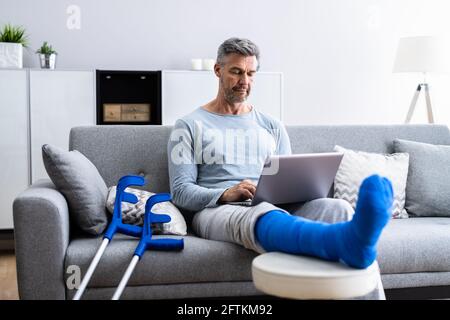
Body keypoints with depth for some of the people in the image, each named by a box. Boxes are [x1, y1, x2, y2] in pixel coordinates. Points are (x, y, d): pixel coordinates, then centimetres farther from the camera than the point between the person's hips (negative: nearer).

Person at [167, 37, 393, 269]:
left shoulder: (273, 127, 23)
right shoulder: (190, 126, 11)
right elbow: (180, 191, 2)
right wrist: (226, 195, -17)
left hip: (273, 206, 4)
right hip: (216, 209, -4)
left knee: (337, 208, -29)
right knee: (261, 215, -42)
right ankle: (344, 240, -72)